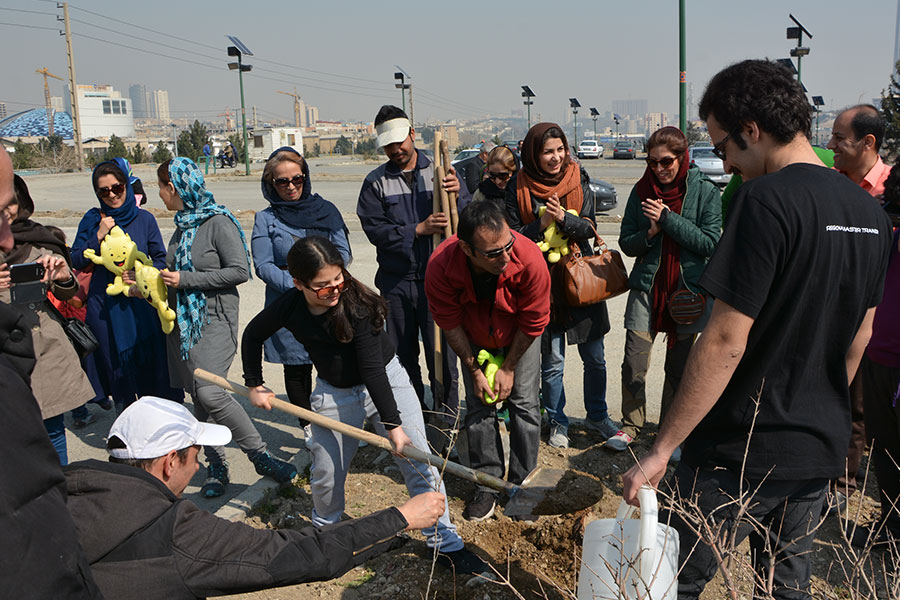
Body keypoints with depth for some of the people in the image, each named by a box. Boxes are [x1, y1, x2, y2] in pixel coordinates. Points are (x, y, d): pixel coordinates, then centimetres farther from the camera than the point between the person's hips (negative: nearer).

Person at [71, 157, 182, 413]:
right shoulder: (92, 220, 3)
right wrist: (98, 236, -12)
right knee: (117, 370, 7)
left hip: (141, 303, 0)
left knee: (153, 367, 0)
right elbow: (76, 261, 1)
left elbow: (161, 258, 5)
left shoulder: (144, 219, 2)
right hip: (104, 307, 1)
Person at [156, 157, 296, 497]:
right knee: (197, 396, 7)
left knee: (210, 392, -20)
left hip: (214, 320, -8)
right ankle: (216, 466, 17)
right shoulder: (183, 224, 14)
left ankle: (260, 456, -8)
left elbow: (240, 271, -18)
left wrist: (185, 279, -16)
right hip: (183, 321, 8)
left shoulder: (218, 221, -10)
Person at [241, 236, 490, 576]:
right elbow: (252, 336, 6)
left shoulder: (356, 301, -27)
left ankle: (444, 544, 7)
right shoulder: (288, 308, -17)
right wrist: (254, 385, 8)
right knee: (326, 473, 11)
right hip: (333, 392, 3)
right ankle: (324, 531, 43)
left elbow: (373, 369, -28)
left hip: (386, 380, -2)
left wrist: (393, 424, -28)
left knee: (418, 462, -7)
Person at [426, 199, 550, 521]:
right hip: (475, 339, 1)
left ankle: (522, 485, 12)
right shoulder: (441, 265, -36)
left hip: (519, 337, -1)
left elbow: (533, 323, -21)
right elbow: (450, 324, -17)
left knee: (524, 403, -3)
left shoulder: (529, 258, -38)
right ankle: (487, 484, 15)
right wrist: (474, 370, -11)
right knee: (478, 406, 0)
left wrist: (508, 369, -12)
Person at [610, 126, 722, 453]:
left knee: (678, 365, 8)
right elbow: (626, 242, 6)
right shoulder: (642, 190, 4)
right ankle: (631, 425, 16)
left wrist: (668, 219, -18)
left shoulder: (704, 190, -3)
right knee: (634, 362, -3)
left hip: (687, 289, -1)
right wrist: (650, 233, -15)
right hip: (647, 285, 2)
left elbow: (710, 243, -11)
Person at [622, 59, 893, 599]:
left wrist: (662, 450, -18)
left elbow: (725, 341, -23)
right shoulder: (870, 211, 6)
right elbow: (859, 336, 15)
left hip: (741, 452, -8)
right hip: (822, 451, 8)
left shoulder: (767, 201, -19)